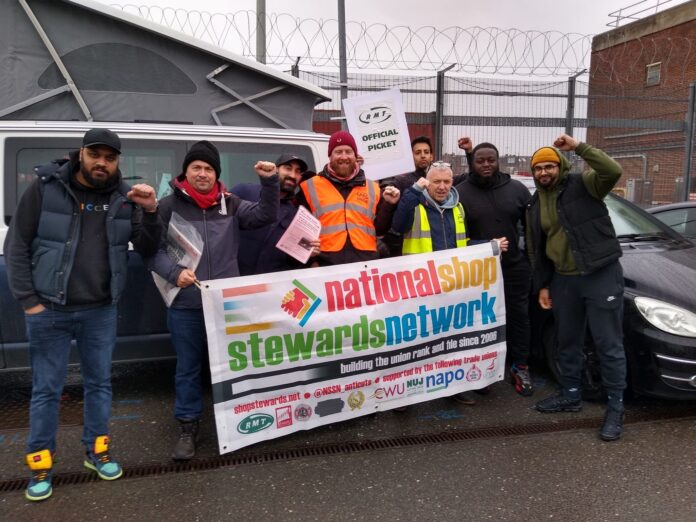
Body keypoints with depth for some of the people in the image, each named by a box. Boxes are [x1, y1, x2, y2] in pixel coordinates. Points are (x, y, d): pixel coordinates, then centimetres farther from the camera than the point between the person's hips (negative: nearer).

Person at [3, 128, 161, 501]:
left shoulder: (124, 198, 1)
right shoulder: (46, 188, -6)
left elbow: (147, 249, 1)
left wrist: (150, 212, -16)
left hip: (101, 311, 3)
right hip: (49, 311, -2)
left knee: (99, 382, 14)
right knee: (46, 389, 7)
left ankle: (96, 450, 31)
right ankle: (40, 463, 23)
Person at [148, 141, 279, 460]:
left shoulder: (230, 204, 8)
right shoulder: (170, 206, 0)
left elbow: (265, 216, 2)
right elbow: (153, 249, -1)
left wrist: (269, 182, -10)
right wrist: (174, 272, -18)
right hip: (185, 304, -2)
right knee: (188, 367, 10)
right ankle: (188, 427, 25)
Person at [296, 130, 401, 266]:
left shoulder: (372, 188, 15)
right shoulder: (310, 187, 7)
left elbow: (380, 229, 14)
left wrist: (389, 205, -1)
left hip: (367, 264, 3)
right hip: (327, 264, -2)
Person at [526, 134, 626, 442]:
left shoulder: (583, 185, -5)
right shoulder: (536, 205, 10)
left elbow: (613, 171, -27)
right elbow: (536, 249, 14)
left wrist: (579, 147, -26)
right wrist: (542, 285, 11)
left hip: (601, 275, -6)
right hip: (563, 280, 6)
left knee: (609, 344, 0)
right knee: (568, 342, 16)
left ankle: (615, 408, 11)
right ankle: (570, 395, 32)